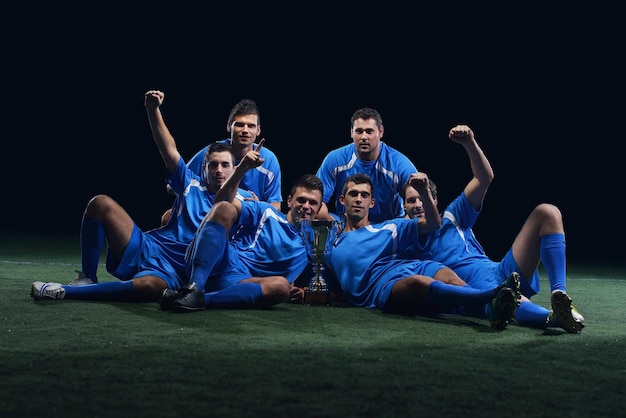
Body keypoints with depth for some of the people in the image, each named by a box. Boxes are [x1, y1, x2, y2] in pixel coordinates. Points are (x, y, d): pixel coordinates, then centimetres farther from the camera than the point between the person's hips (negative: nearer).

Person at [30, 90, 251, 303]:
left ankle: (65, 292, -29)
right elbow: (169, 149, 7)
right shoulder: (192, 186, 13)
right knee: (100, 204, -16)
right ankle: (87, 279, -7)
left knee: (148, 286, -43)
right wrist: (153, 110, -6)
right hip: (145, 249, 4)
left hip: (173, 275, -4)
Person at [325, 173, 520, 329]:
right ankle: (493, 294, -62)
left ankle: (491, 309, -64)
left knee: (448, 277, -32)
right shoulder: (333, 245, 27)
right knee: (419, 282, -39)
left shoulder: (388, 228, 31)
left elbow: (433, 224, 22)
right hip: (382, 286, -4)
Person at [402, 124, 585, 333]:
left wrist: (470, 143, -4)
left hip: (500, 271, 5)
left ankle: (560, 293, -31)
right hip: (473, 289, -5)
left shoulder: (451, 217, 24)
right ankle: (555, 316, -75)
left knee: (547, 213, -11)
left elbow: (485, 178, 14)